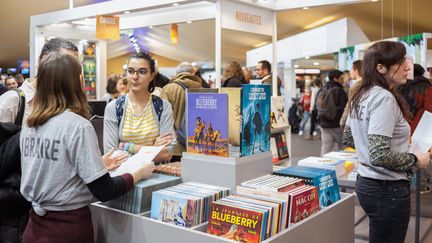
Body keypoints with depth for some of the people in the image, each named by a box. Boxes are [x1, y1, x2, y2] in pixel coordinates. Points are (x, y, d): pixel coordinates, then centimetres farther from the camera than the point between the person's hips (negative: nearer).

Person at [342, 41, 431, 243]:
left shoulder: (361, 96, 6)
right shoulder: (384, 98, -21)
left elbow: (348, 139, 18)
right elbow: (379, 156, -29)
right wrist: (415, 160, -13)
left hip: (367, 182, 9)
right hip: (388, 189, -9)